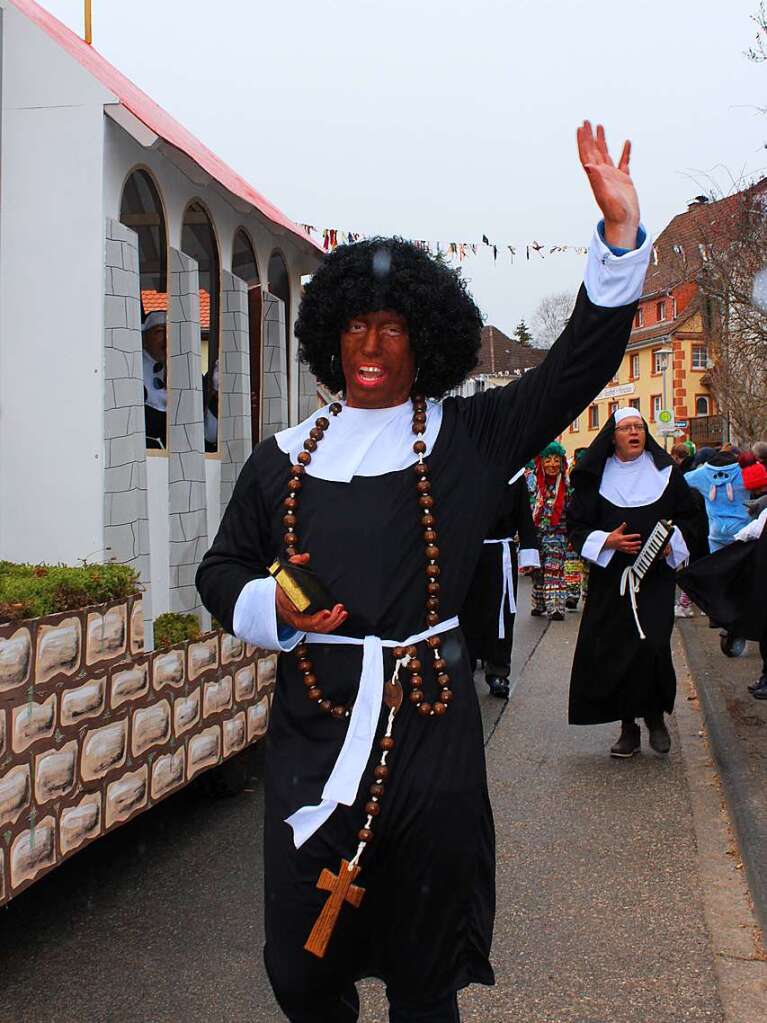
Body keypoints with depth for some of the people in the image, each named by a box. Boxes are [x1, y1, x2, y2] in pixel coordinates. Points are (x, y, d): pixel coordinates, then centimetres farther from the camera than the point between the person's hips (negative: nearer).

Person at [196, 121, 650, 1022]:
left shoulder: (467, 439, 4)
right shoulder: (285, 457, 10)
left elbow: (577, 367, -3)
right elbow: (221, 571, 16)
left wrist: (621, 231, -11)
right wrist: (271, 606, -6)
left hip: (427, 721, -2)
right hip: (312, 721, 2)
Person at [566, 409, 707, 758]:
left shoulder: (664, 472, 5)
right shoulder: (596, 477, 4)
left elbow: (693, 516, 11)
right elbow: (577, 525, 6)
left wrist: (672, 544, -6)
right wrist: (607, 540, -11)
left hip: (655, 576, -1)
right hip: (610, 580, 1)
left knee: (651, 646, -12)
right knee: (614, 651, -2)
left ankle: (655, 716, 11)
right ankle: (628, 726, 11)